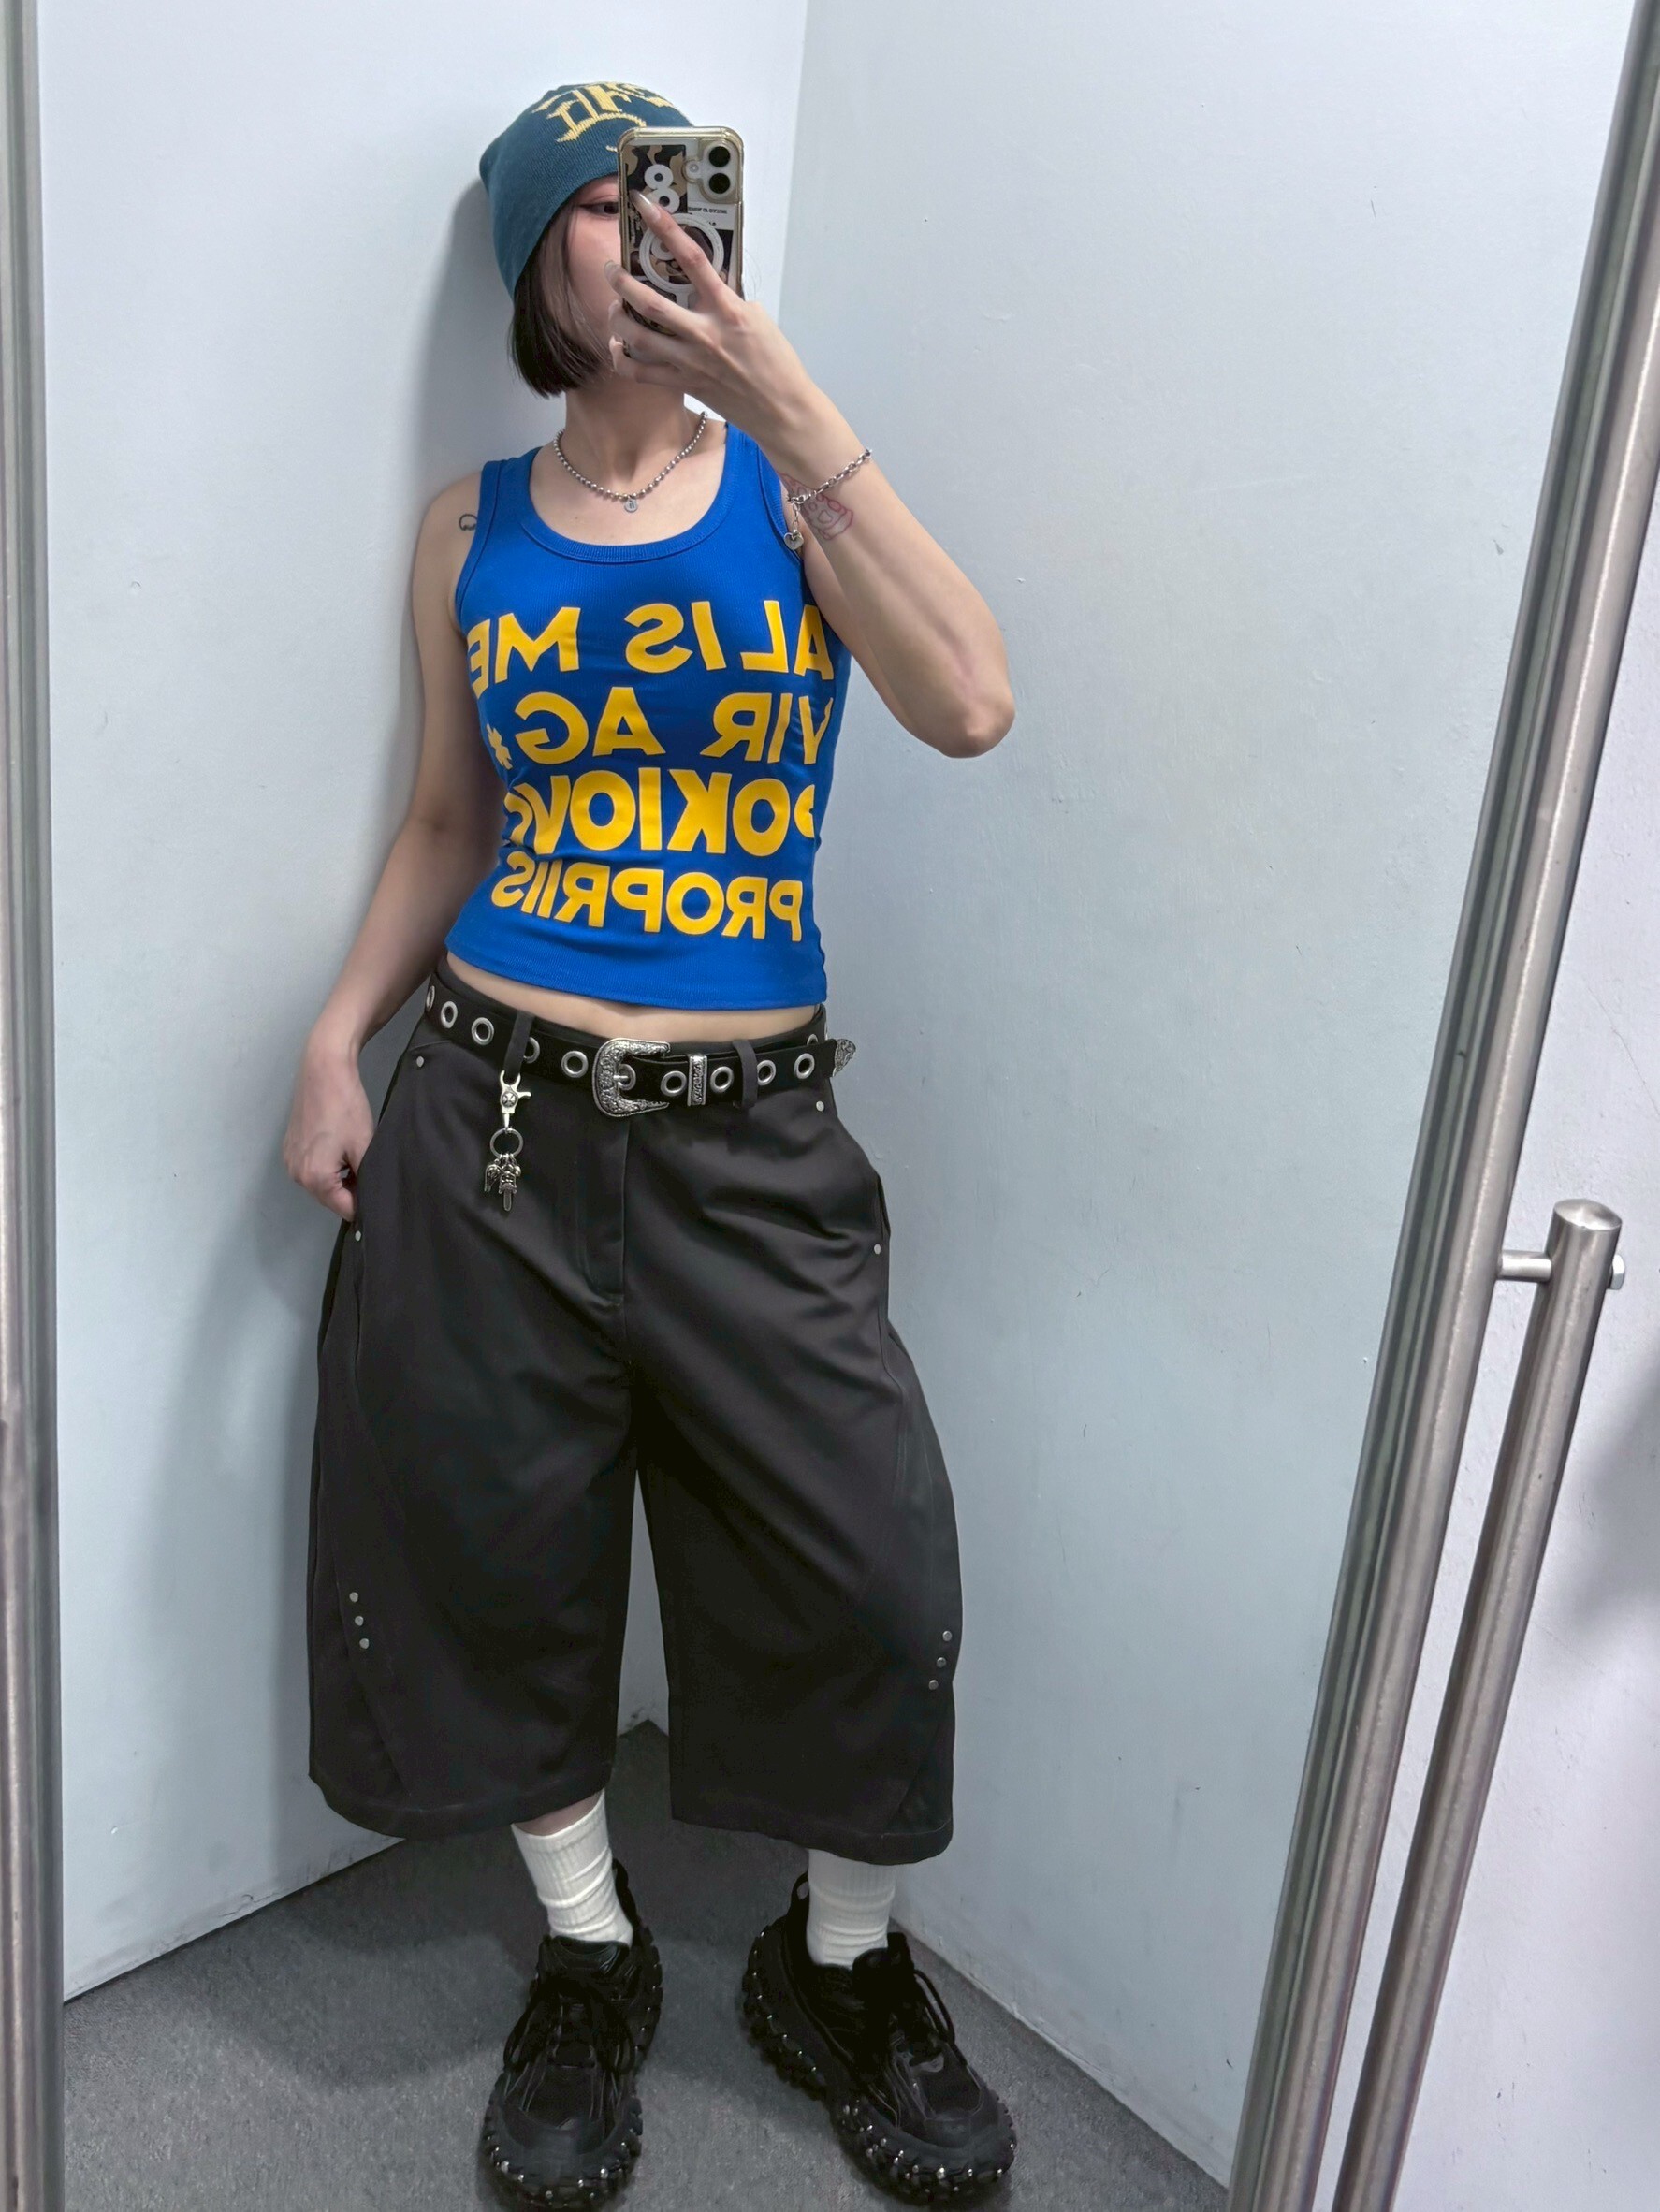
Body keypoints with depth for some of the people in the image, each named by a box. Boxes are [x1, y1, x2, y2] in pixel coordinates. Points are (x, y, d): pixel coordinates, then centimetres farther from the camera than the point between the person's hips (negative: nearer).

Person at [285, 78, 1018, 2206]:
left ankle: (841, 1966, 30)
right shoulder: (474, 530, 8)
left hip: (746, 1137, -1)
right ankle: (591, 1955, 35)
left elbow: (970, 708, -16)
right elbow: (448, 824, 13)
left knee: (864, 1566, 1)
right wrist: (336, 1038, 0)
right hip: (490, 1114, 2)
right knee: (502, 1546, 10)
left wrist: (787, 406, -19)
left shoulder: (789, 483, 2)